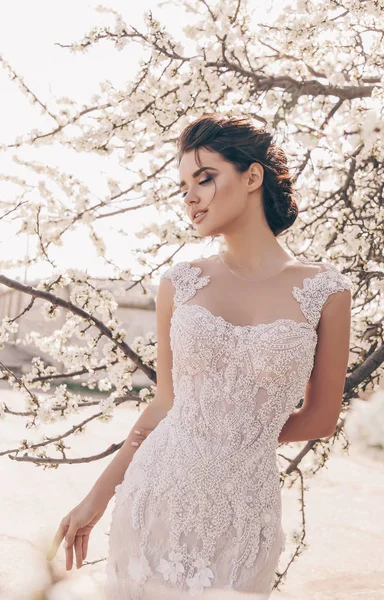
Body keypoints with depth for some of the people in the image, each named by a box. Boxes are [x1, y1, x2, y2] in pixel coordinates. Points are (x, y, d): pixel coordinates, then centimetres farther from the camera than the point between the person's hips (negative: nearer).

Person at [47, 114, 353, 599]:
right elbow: (166, 403, 6)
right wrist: (98, 496, 8)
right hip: (157, 495, 2)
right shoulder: (179, 285, -1)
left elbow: (320, 418, 2)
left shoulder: (324, 291, -7)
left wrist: (228, 437, 1)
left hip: (243, 509, -1)